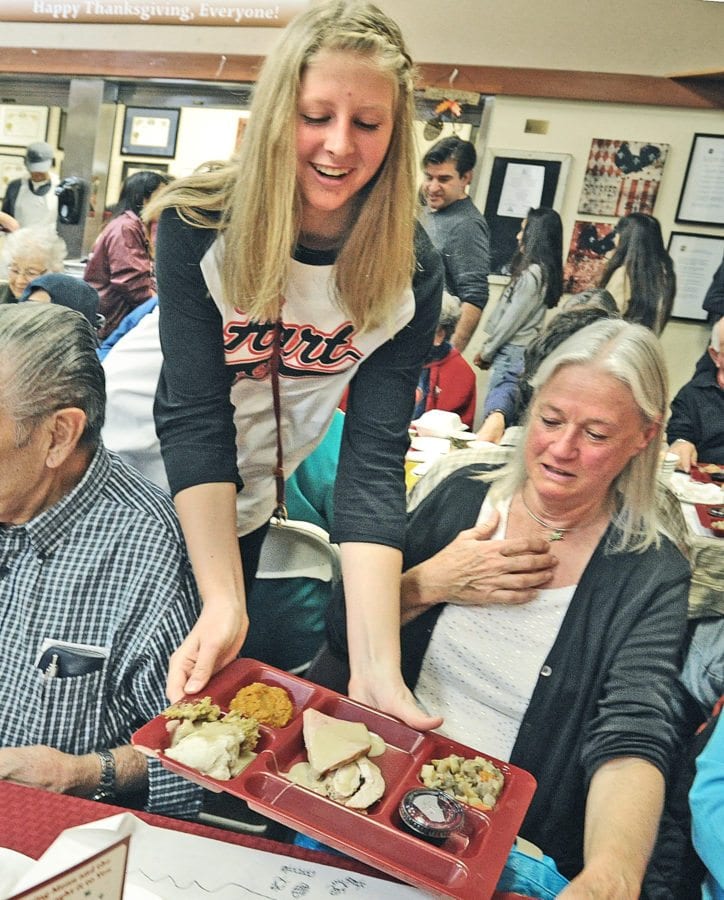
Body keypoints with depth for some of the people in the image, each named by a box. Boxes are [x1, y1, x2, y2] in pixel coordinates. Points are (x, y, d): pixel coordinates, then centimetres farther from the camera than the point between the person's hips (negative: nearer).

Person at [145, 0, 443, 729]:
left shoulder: (411, 274, -18)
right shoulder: (198, 224, -22)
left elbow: (374, 457, -24)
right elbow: (195, 417, -24)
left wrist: (377, 666, -33)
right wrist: (222, 602, -35)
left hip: (247, 512, 2)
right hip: (143, 482, -1)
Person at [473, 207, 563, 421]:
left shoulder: (532, 274, -15)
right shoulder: (544, 271, 13)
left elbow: (512, 319, -13)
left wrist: (486, 352, -2)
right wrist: (488, 348, 17)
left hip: (512, 353, -9)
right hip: (519, 351, 9)